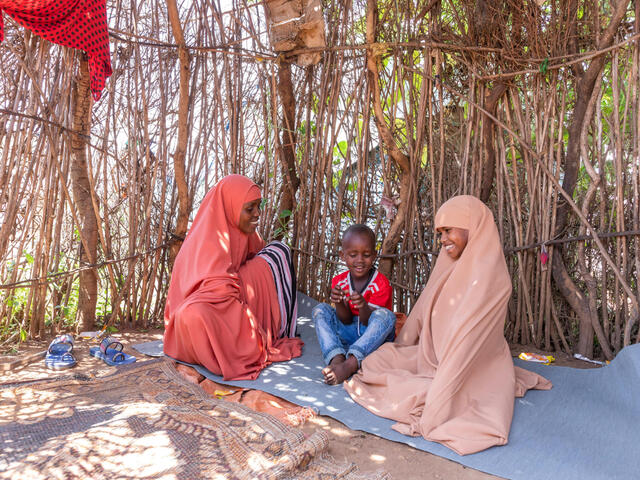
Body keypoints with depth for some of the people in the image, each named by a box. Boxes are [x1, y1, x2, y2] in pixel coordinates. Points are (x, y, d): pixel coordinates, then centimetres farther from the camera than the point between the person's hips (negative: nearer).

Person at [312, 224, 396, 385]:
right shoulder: (339, 281, -3)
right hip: (348, 333, 4)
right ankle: (336, 359, -38)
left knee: (385, 315, -34)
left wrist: (363, 306, -42)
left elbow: (368, 322, -18)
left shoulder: (381, 284, -14)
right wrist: (339, 303, -30)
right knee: (320, 310, -15)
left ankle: (349, 364, -47)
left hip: (375, 335, -3)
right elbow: (346, 321, -6)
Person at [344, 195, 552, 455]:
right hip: (436, 358, 8)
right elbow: (423, 308, 11)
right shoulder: (449, 262, 3)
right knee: (376, 360, 0)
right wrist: (400, 349, 13)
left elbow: (467, 336, -29)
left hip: (474, 370, -8)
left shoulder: (488, 273, -24)